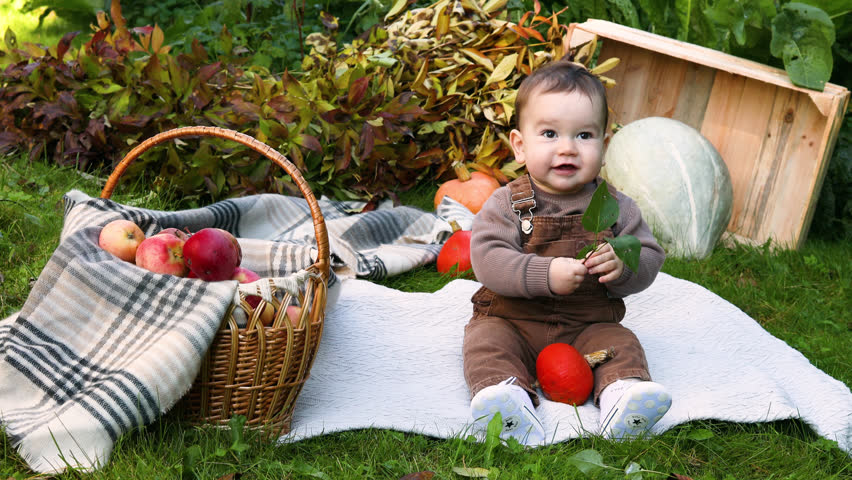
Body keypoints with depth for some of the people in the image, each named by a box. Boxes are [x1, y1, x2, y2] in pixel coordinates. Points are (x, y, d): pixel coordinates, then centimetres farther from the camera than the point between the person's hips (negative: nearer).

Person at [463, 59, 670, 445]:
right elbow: (487, 260, -19)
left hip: (588, 326, 2)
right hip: (512, 321, -1)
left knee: (622, 344, -21)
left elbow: (650, 258, 0)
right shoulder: (506, 204, -7)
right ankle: (506, 393, -45)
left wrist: (623, 265, -25)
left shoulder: (614, 206, 0)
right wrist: (546, 274, -33)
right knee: (485, 341, -26)